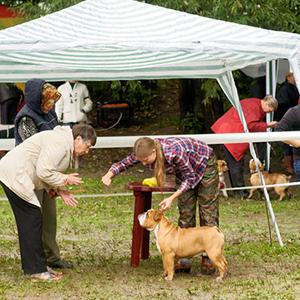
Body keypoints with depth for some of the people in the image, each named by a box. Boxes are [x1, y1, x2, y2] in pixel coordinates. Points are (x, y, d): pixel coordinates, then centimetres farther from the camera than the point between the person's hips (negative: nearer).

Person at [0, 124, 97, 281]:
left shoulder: (65, 145, 15)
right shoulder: (59, 143, -20)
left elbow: (49, 172, 18)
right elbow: (43, 172, -24)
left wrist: (60, 190, 3)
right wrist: (65, 180, -10)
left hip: (15, 174, 11)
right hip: (14, 176, -11)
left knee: (29, 222, 13)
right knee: (32, 220, -9)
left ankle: (35, 266, 20)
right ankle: (36, 270, -5)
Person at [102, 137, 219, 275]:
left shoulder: (174, 152, -42)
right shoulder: (145, 152, -24)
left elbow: (191, 178, -29)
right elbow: (124, 163, -11)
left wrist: (172, 198, -33)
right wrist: (109, 175, -31)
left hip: (205, 164, -6)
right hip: (184, 170, 6)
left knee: (207, 210, -3)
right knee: (185, 212, 3)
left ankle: (208, 260, 0)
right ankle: (184, 259, 5)